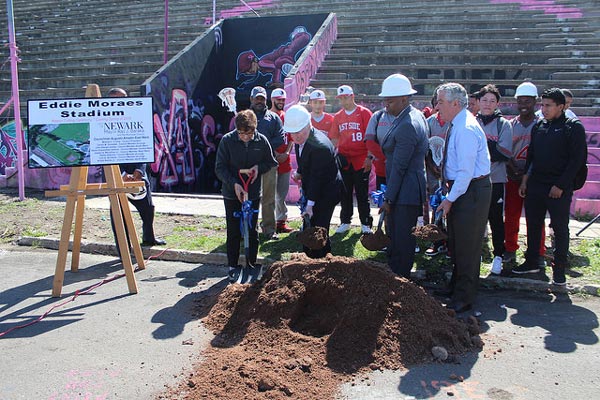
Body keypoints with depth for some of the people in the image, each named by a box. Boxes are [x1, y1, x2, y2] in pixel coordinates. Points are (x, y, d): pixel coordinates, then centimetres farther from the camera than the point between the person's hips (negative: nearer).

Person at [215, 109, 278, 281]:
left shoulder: (261, 141, -6)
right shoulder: (227, 140, -12)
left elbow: (271, 162, 9)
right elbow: (220, 168, -9)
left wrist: (259, 167, -12)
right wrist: (234, 184, -21)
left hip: (254, 193, 2)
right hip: (232, 193, -1)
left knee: (252, 231, 10)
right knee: (233, 232, 4)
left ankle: (252, 264, 24)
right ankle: (233, 266, 17)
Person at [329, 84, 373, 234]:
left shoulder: (364, 113, -2)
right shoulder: (337, 117, 11)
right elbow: (333, 139, 13)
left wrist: (369, 157, -10)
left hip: (361, 160, -4)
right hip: (343, 160, 4)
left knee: (362, 194, 2)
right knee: (345, 193, 10)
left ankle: (365, 224, 12)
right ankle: (345, 222, 21)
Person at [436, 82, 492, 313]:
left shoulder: (465, 129, -21)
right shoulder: (456, 125, 10)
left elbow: (466, 171, -23)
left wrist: (450, 199, -18)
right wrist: (450, 194, 14)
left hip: (471, 190, -10)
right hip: (460, 188, 10)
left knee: (466, 246, 0)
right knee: (456, 243, 19)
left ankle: (463, 299, 13)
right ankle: (456, 289, 35)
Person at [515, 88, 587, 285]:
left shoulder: (573, 127, -6)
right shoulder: (538, 127, 11)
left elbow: (578, 159, -11)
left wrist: (560, 186, -14)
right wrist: (525, 180, 9)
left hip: (559, 189, -6)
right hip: (535, 186, 6)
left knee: (560, 228, 3)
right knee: (533, 225, 12)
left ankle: (559, 269, 13)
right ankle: (531, 262, 25)